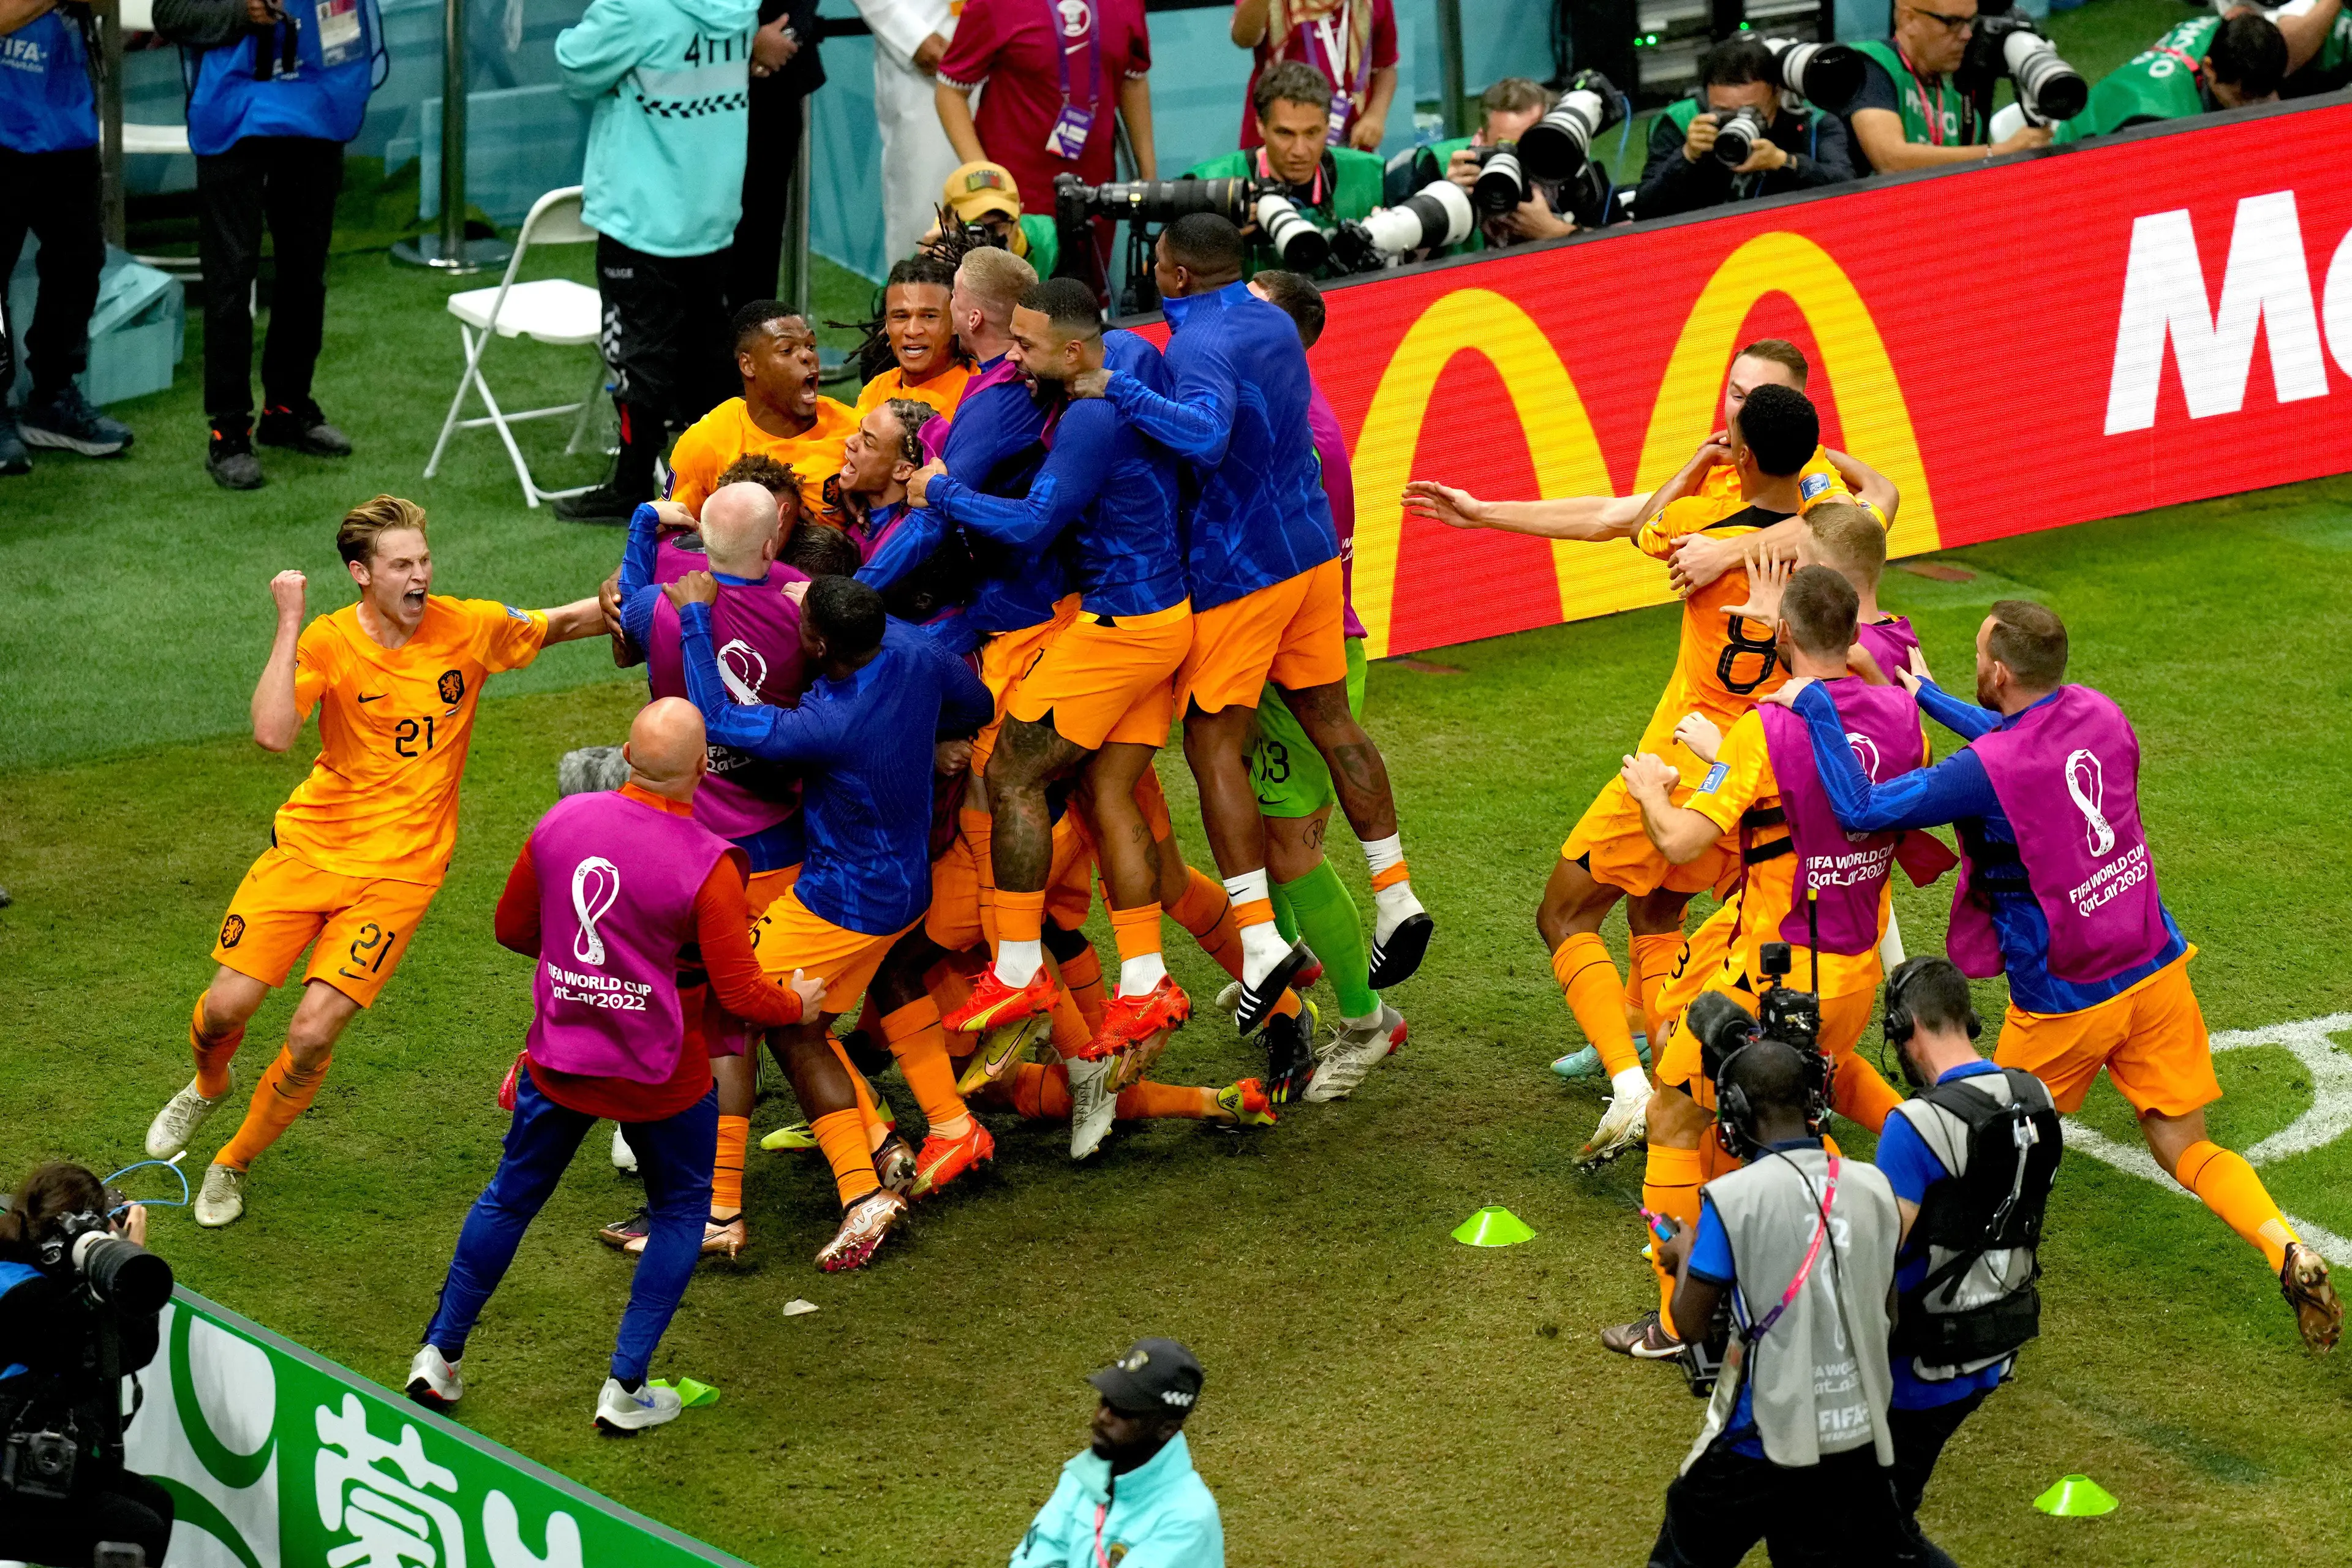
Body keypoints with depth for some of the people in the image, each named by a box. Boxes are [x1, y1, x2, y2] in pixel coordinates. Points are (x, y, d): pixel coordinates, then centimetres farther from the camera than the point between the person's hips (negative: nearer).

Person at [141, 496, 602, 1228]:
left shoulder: (470, 627, -6)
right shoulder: (328, 641, -10)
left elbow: (566, 623, 12)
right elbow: (272, 733, -27)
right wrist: (289, 623, -28)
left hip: (397, 867, 0)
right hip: (309, 844, 1)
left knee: (312, 1034, -13)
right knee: (227, 1004, -4)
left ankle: (233, 1164, 15)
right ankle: (209, 1086, 36)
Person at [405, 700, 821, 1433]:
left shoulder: (562, 821, -6)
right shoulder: (706, 864, -19)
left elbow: (513, 928, 9)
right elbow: (742, 994, -15)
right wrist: (798, 1002, 6)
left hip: (557, 1058, 4)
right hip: (657, 1073, -3)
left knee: (509, 1199, 21)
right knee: (680, 1211, 18)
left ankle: (440, 1355, 26)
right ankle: (626, 1388, 14)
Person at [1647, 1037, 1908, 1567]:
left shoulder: (1732, 1197, -14)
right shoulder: (1873, 1188, 0)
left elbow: (1690, 1320, -6)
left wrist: (1686, 1255, 15)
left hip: (1761, 1432, -4)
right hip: (1858, 1435, 4)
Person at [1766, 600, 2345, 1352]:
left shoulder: (1988, 772, -24)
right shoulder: (2098, 714, -3)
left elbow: (1860, 809, -23)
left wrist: (1814, 706, -14)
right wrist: (1925, 695, 25)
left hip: (2065, 1000, -5)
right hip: (2155, 968, 5)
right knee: (2184, 1147, 10)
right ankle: (2286, 1251, -11)